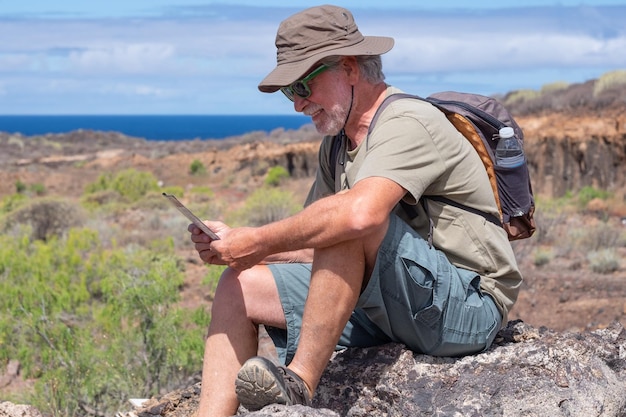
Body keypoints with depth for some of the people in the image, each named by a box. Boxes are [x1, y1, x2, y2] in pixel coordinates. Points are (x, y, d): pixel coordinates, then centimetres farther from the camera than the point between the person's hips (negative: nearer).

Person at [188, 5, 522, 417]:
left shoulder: (410, 123, -16)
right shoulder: (338, 143, 13)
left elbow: (360, 213, -36)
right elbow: (314, 247, 12)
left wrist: (258, 242, -26)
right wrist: (234, 244, -5)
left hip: (466, 305, -9)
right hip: (391, 305, 9)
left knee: (345, 224, -32)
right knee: (239, 288, 1)